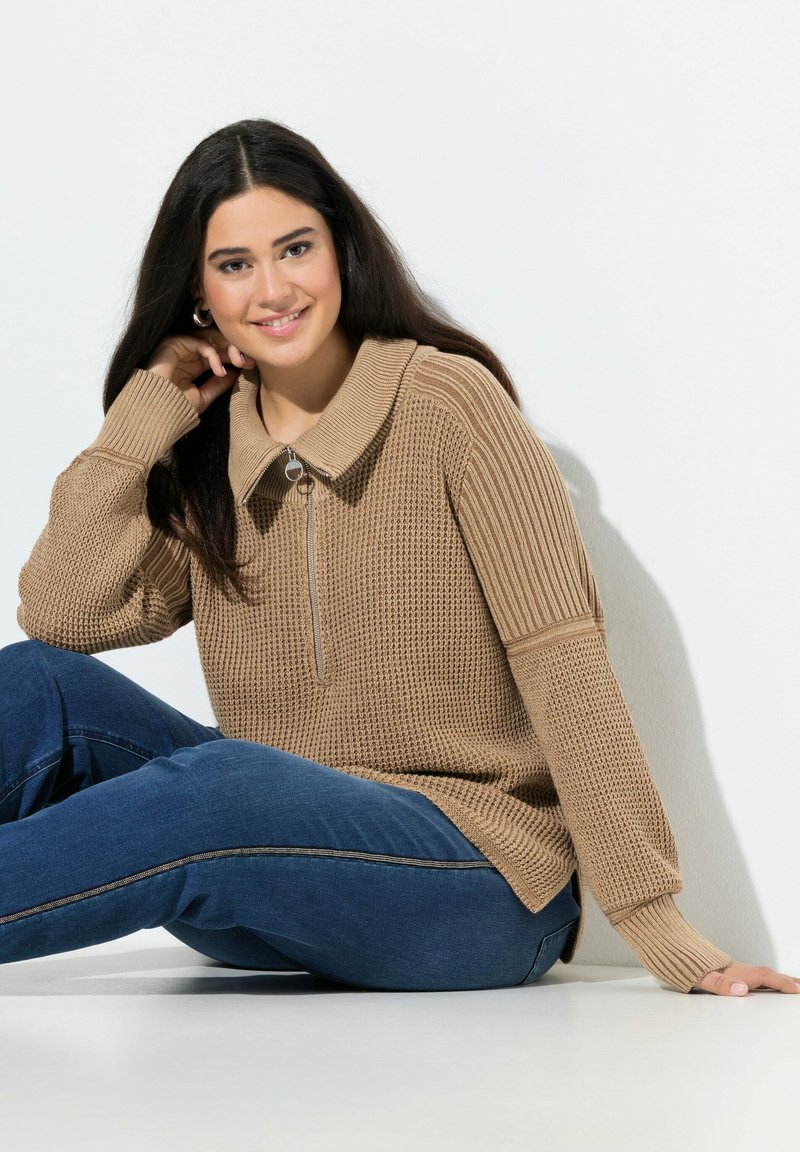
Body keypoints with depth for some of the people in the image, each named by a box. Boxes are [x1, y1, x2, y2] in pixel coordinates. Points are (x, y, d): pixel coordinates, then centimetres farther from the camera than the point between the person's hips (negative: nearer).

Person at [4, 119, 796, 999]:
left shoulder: (446, 401, -5)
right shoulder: (203, 454, 11)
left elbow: (561, 659, -11)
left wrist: (655, 923, -17)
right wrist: (147, 409, -1)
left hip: (479, 876, -5)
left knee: (219, 784, -33)